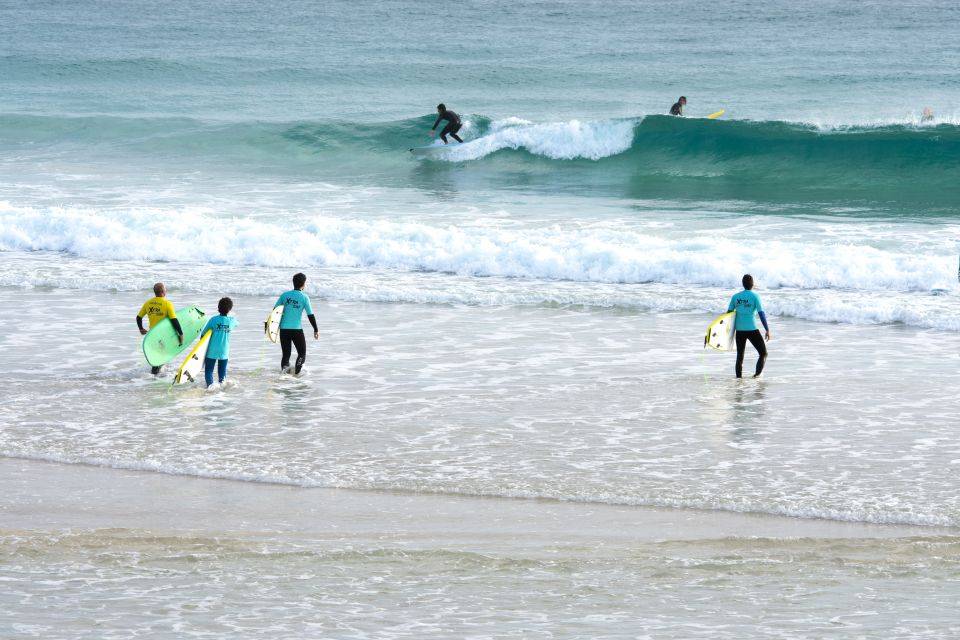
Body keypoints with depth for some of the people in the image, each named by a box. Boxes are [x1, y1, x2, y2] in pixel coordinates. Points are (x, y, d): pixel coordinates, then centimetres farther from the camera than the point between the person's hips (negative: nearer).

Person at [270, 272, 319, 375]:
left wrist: (268, 324, 13)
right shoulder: (304, 297, -5)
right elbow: (310, 315, -3)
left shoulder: (284, 295, 3)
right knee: (302, 353, 9)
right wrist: (316, 330, 5)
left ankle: (284, 367, -11)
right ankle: (298, 370, -12)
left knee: (285, 353, 12)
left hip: (284, 329, 3)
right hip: (297, 329, -3)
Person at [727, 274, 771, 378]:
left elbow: (728, 313, 7)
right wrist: (767, 330, -4)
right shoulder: (754, 296, -5)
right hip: (752, 329, -4)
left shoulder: (735, 297, 6)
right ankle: (758, 373, -10)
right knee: (763, 353, 6)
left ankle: (739, 377, 11)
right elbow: (761, 314, -9)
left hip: (739, 330, 4)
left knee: (740, 355, 14)